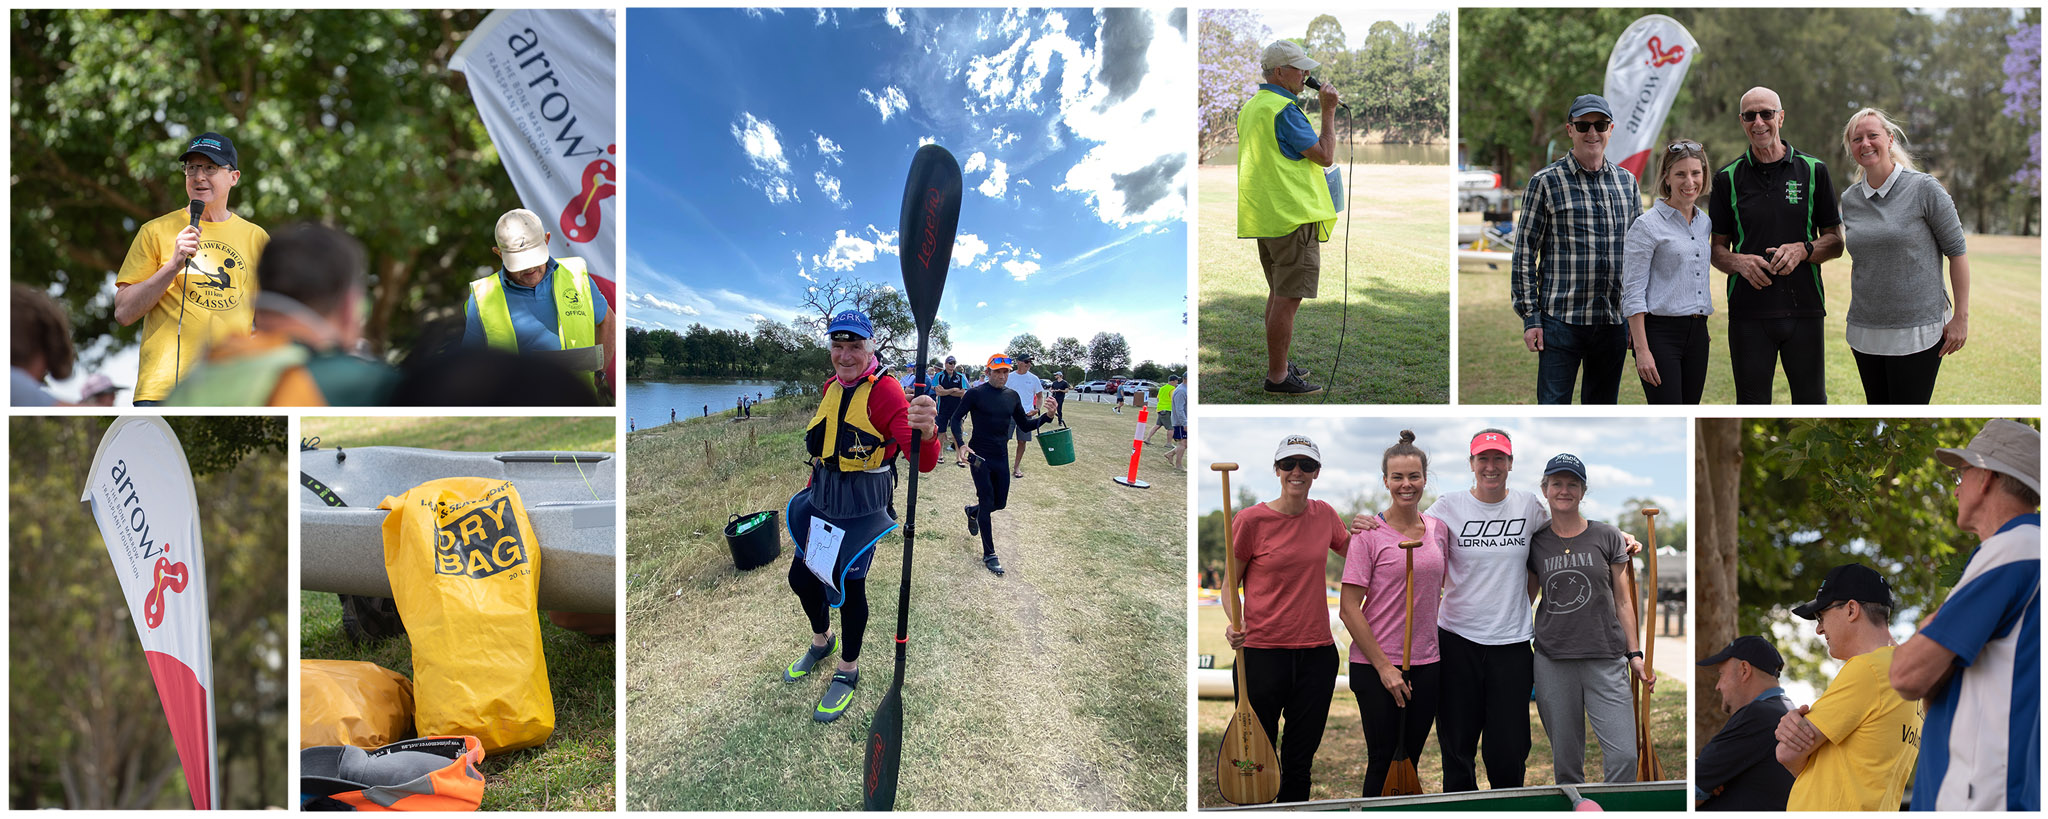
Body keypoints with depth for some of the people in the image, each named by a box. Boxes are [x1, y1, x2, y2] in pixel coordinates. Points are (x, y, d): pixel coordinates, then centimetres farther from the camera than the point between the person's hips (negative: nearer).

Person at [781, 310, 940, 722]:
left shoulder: (883, 391, -20)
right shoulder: (831, 387, 3)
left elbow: (923, 462, -34)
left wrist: (925, 433, -55)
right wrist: (813, 486, 17)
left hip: (862, 505, -7)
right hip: (821, 499, 7)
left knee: (849, 583, 1)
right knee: (801, 576, 15)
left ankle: (848, 671, 23)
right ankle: (823, 641, 43)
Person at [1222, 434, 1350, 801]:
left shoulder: (1325, 515, 5)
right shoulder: (1251, 519, -7)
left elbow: (1353, 551, 24)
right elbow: (1229, 582, 1)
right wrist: (1234, 622, -18)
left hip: (1317, 651, 4)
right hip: (1262, 651, -4)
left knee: (1300, 758, 11)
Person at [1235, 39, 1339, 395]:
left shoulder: (1250, 107, 16)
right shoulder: (1283, 109, -16)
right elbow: (1325, 156, -16)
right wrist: (1328, 111, -8)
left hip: (1265, 216, 10)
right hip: (1293, 216, -10)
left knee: (1279, 293, 19)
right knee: (1288, 298, -7)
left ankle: (1277, 364, 26)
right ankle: (1278, 377, -5)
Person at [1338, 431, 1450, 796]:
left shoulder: (1438, 529, 7)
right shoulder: (1369, 533, -9)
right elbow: (1349, 609, -11)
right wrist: (1383, 667, -13)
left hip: (1427, 665, 5)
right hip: (1377, 666, -5)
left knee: (1410, 758, 12)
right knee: (1383, 761, 2)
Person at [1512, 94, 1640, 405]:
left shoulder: (1626, 181, 11)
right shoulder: (1546, 181, -3)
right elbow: (1524, 254, -3)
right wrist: (1530, 317, -8)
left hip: (1615, 321, 4)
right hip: (1561, 319, -4)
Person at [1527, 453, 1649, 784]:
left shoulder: (1607, 537, 5)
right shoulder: (1536, 543, 8)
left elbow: (1622, 601, 9)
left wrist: (1635, 654, 4)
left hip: (1606, 660, -1)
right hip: (1552, 661, 1)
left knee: (1624, 755, -12)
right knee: (1565, 761, 5)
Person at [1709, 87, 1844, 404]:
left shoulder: (1813, 171, 6)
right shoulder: (1728, 178, 5)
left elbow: (1835, 242, 8)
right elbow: (1717, 249, 8)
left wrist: (1803, 250, -13)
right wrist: (1740, 262, -14)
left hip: (1804, 309, 0)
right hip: (1748, 313, 0)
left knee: (1811, 404, 4)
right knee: (1752, 407, 4)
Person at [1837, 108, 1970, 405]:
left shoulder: (1924, 188, -7)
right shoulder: (1849, 199, 8)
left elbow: (1957, 251, -4)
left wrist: (1961, 317, -8)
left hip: (1917, 332, -5)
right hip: (1864, 332, 5)